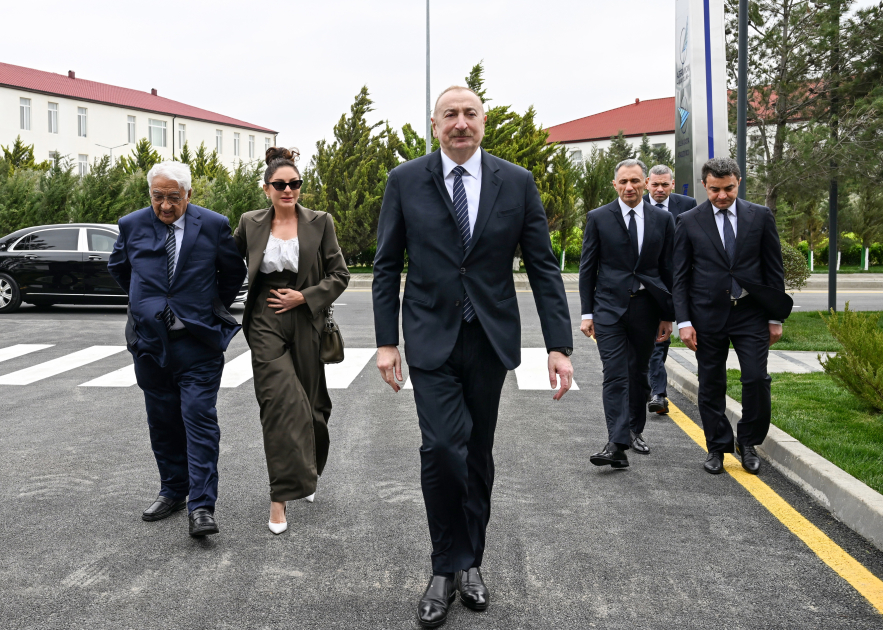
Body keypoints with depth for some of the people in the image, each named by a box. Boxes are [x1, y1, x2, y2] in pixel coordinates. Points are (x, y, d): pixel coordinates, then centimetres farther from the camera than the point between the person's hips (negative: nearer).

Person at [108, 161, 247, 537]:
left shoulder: (213, 226, -4)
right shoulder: (132, 226, 3)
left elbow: (234, 273, 10)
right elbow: (117, 267, 21)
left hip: (198, 343, -3)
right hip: (150, 343, 3)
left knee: (200, 422, -7)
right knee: (163, 424, 12)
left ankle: (202, 507, -5)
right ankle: (173, 492, 26)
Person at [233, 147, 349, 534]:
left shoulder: (319, 223, 1)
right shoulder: (250, 224, 4)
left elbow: (340, 275, 1)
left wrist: (305, 296, -10)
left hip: (305, 324, 1)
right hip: (266, 324, 0)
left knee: (309, 404, 10)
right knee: (282, 402, -13)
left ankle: (306, 474, 38)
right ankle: (281, 497, -7)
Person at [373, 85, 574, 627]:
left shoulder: (517, 183, 1)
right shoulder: (405, 182, 0)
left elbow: (544, 267, 1)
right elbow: (387, 267, 4)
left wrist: (560, 345, -5)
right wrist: (386, 341, -1)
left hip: (491, 339, 2)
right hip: (431, 339, -1)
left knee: (479, 454, 10)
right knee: (443, 448, -13)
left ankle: (469, 563, 28)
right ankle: (449, 567, 7)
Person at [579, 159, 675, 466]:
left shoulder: (662, 219, 7)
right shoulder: (598, 218, 1)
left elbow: (668, 269, 9)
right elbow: (587, 269, 2)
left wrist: (668, 314, 7)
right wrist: (587, 313, -3)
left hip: (646, 307, 3)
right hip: (610, 307, -2)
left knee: (639, 374, 13)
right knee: (615, 376, -10)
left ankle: (635, 430, 31)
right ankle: (617, 444, -14)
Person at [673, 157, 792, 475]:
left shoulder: (761, 217, 3)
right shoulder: (689, 221, 1)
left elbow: (774, 270, 6)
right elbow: (680, 277, 1)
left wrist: (775, 317, 3)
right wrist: (684, 321, -5)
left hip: (750, 313, 0)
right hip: (708, 316, 0)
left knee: (757, 379, -6)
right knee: (711, 385, 6)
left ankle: (748, 443, 16)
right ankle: (717, 447, 20)